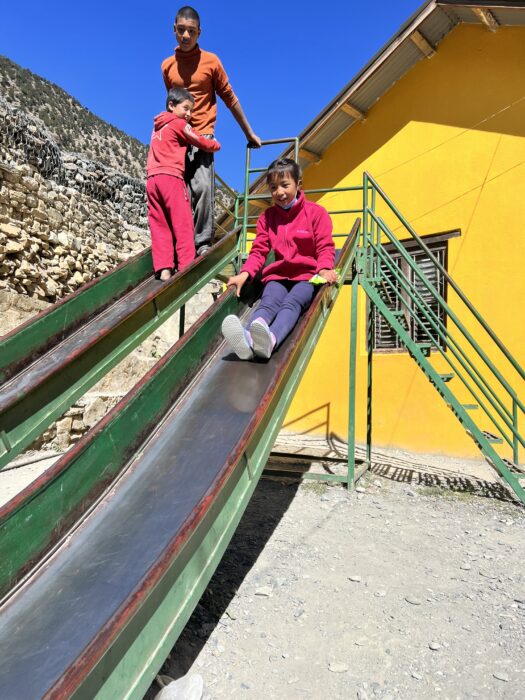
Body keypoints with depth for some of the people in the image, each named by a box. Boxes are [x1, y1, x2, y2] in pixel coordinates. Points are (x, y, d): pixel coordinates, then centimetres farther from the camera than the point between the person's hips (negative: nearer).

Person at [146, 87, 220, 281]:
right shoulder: (179, 124, 4)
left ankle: (163, 269, -8)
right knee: (183, 225, -6)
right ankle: (186, 267, -11)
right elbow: (202, 143, 8)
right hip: (170, 177, -7)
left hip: (152, 179, 7)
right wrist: (216, 145, 27)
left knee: (159, 227, 1)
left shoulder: (158, 126, 25)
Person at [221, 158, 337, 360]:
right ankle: (247, 338, -63)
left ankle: (270, 340, -66)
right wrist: (245, 273, -9)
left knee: (291, 303, -34)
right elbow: (259, 250, 10)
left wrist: (324, 269, -22)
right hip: (278, 275, 2)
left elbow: (325, 247, 0)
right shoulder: (267, 216, 16)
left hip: (307, 275, -2)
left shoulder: (316, 212, 7)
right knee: (268, 303, -30)